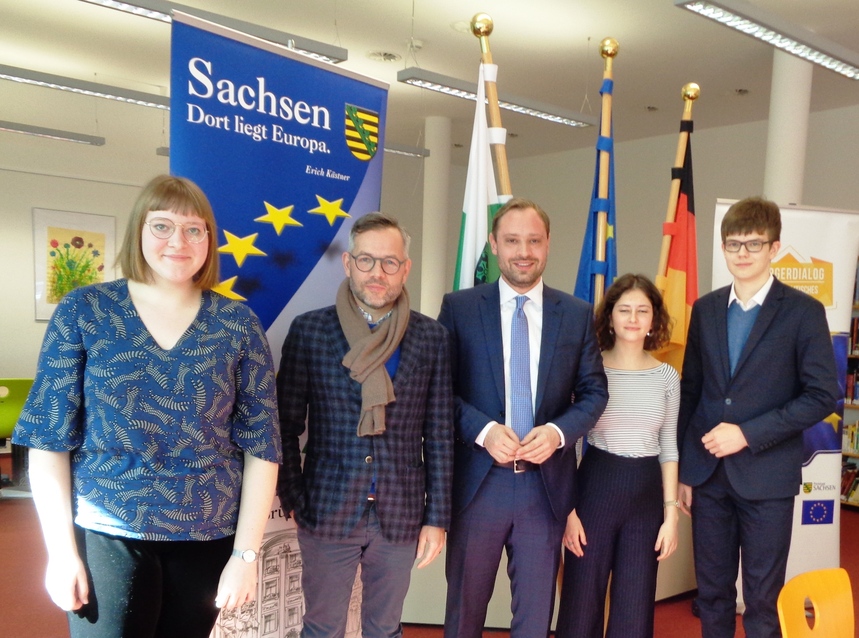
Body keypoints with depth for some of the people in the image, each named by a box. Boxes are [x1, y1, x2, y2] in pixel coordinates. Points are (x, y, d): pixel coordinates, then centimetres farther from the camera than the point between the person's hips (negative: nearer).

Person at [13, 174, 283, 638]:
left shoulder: (238, 325, -3)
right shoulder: (82, 310, -3)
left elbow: (261, 445, -3)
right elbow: (49, 435, -3)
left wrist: (246, 553, -6)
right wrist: (62, 549, -7)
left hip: (207, 537, 1)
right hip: (106, 534, -1)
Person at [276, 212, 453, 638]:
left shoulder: (430, 338, -1)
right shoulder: (309, 330, -4)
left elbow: (439, 435, 1)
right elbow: (287, 425, 0)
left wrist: (437, 517, 0)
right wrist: (292, 500, -5)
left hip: (401, 517, 1)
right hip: (327, 512, -1)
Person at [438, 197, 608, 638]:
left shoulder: (577, 314, 4)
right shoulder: (458, 307, -2)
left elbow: (594, 391, 6)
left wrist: (559, 431, -13)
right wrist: (484, 430, -18)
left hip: (547, 483, 2)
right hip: (476, 482, -1)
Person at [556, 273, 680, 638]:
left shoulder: (667, 377, 3)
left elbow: (669, 449, 8)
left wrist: (671, 513, 3)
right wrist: (567, 509, -7)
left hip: (647, 497, 2)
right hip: (594, 489, -2)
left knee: (635, 609, 11)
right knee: (581, 604, 7)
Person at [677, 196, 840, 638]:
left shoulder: (803, 312, -5)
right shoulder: (706, 310, 7)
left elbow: (822, 396, -9)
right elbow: (690, 391, 9)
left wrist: (748, 433, -16)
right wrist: (683, 470, 7)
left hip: (767, 477, -3)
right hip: (708, 474, 4)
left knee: (762, 602, 7)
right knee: (712, 594, 14)